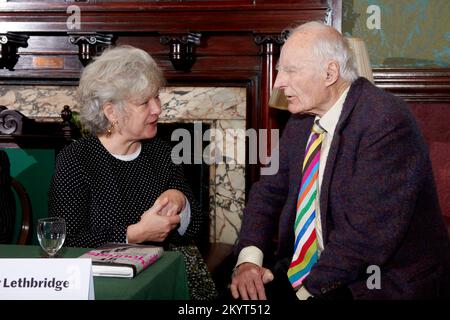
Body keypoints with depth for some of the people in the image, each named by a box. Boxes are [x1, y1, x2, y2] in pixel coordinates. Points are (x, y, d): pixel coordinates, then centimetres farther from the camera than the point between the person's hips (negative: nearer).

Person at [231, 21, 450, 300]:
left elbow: (369, 230, -24)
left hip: (384, 284, -7)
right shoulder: (302, 118, 6)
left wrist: (309, 290, -20)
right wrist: (249, 258, -7)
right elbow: (271, 191, 10)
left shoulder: (386, 122, -19)